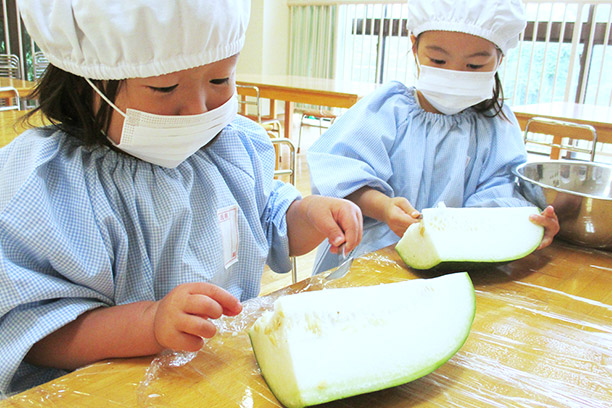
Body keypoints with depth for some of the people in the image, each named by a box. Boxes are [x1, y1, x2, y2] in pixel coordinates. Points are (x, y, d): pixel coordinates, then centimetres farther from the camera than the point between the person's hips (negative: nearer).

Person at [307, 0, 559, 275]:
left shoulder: (496, 126, 10)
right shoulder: (388, 108, 0)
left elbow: (498, 191, 0)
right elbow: (343, 172, -9)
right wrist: (382, 206, -29)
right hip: (370, 250, -5)